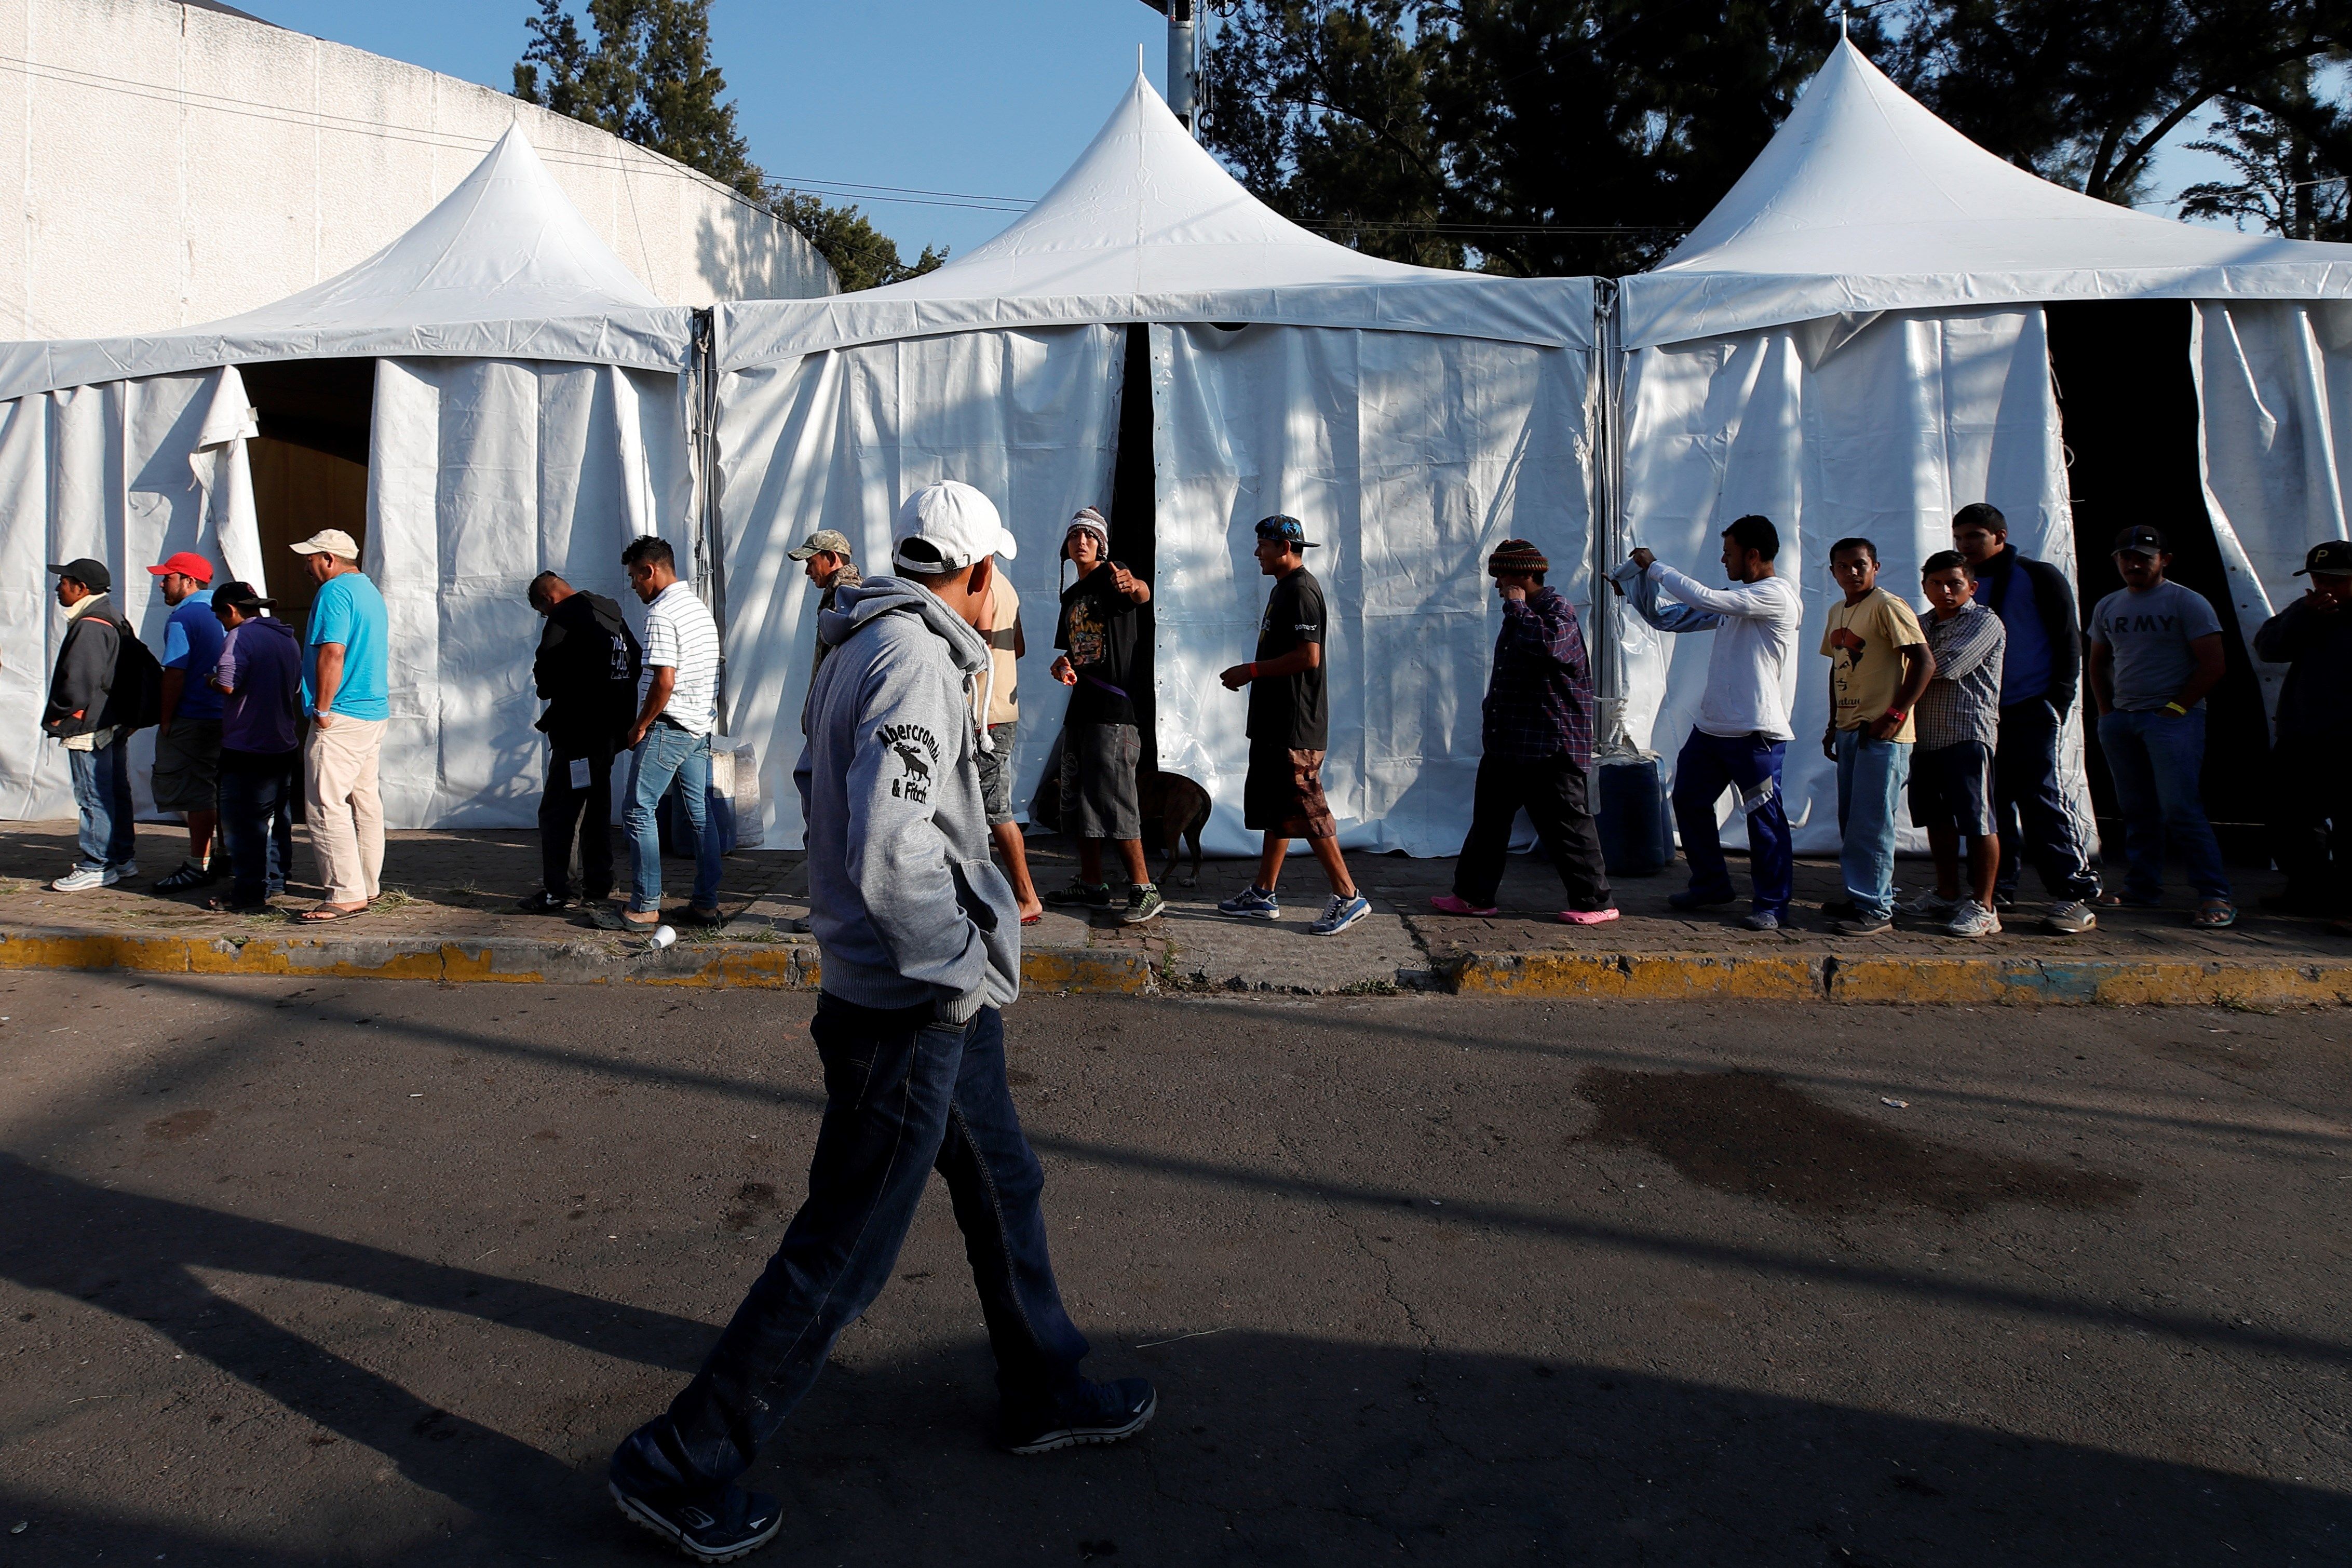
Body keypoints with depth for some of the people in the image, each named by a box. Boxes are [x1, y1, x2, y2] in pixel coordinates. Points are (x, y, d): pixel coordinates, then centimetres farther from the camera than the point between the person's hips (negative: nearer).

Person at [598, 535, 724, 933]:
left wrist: (640, 726, -12)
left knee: (640, 812, -2)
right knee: (701, 814, 10)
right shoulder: (700, 608, 14)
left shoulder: (661, 614, -15)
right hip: (701, 727, 9)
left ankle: (644, 908, 0)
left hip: (668, 729, -9)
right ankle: (707, 903, 13)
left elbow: (665, 682, -22)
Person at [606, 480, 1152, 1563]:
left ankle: (1045, 1394, 39)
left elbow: (821, 784, 22)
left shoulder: (866, 647, 9)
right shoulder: (914, 658, -21)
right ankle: (679, 1466, 14)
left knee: (1003, 1191, 22)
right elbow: (891, 853, -31)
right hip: (914, 1008, -10)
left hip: (937, 996, 10)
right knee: (842, 1255, 0)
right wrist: (961, 965, -18)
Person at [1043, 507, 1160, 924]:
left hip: (1114, 708, -9)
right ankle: (1091, 886, 23)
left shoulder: (1112, 580, -6)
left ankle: (1144, 891, -6)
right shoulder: (1071, 596, 19)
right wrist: (1063, 665, 3)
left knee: (1113, 800, -12)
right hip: (1080, 708, 9)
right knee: (1077, 798, 13)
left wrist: (1133, 585, -55)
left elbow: (1143, 594, -30)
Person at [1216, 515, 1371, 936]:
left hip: (1295, 727, -11)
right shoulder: (1283, 588, 18)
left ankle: (1348, 896, -2)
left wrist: (1251, 671, -16)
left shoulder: (1301, 590, -15)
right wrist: (1250, 674, 11)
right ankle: (1263, 894, 22)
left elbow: (1308, 656, -24)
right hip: (1275, 723, 11)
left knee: (1305, 810, -8)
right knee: (1273, 807, 14)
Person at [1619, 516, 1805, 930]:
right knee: (1689, 801, 14)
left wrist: (1655, 567, -12)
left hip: (1757, 732, -9)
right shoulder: (1737, 601, 18)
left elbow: (1703, 599, -22)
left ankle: (1772, 904, 8)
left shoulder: (1776, 596, -12)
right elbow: (1668, 619, 21)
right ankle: (1711, 884, 28)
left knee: (1764, 817, -2)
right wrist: (1639, 586, 10)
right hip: (1712, 725, 9)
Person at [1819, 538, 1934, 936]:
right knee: (1851, 822, 12)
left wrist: (1895, 715, -17)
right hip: (1848, 731, 8)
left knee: (1871, 823, -6)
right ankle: (1859, 896, 22)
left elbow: (1925, 662, -15)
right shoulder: (1837, 613, 15)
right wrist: (1833, 725, 17)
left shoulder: (1887, 606, -10)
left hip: (1882, 733, -8)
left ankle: (1875, 907, 0)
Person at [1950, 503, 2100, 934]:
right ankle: (1997, 888, 14)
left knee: (2040, 796, -11)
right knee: (1995, 801, 6)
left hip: (2032, 710, -5)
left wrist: (2058, 701, -11)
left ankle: (2077, 894, -7)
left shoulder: (2039, 577, 1)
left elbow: (2068, 641, -2)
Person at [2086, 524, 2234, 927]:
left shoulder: (2187, 602, -3)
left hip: (2173, 718, -6)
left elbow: (2212, 665, -7)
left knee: (2180, 808, -14)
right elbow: (2098, 663, 22)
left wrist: (2176, 708, -12)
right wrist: (2106, 711, 9)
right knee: (2136, 811, 10)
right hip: (2120, 720, 6)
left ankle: (2215, 895, -12)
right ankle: (2141, 889, 17)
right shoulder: (2108, 607, 14)